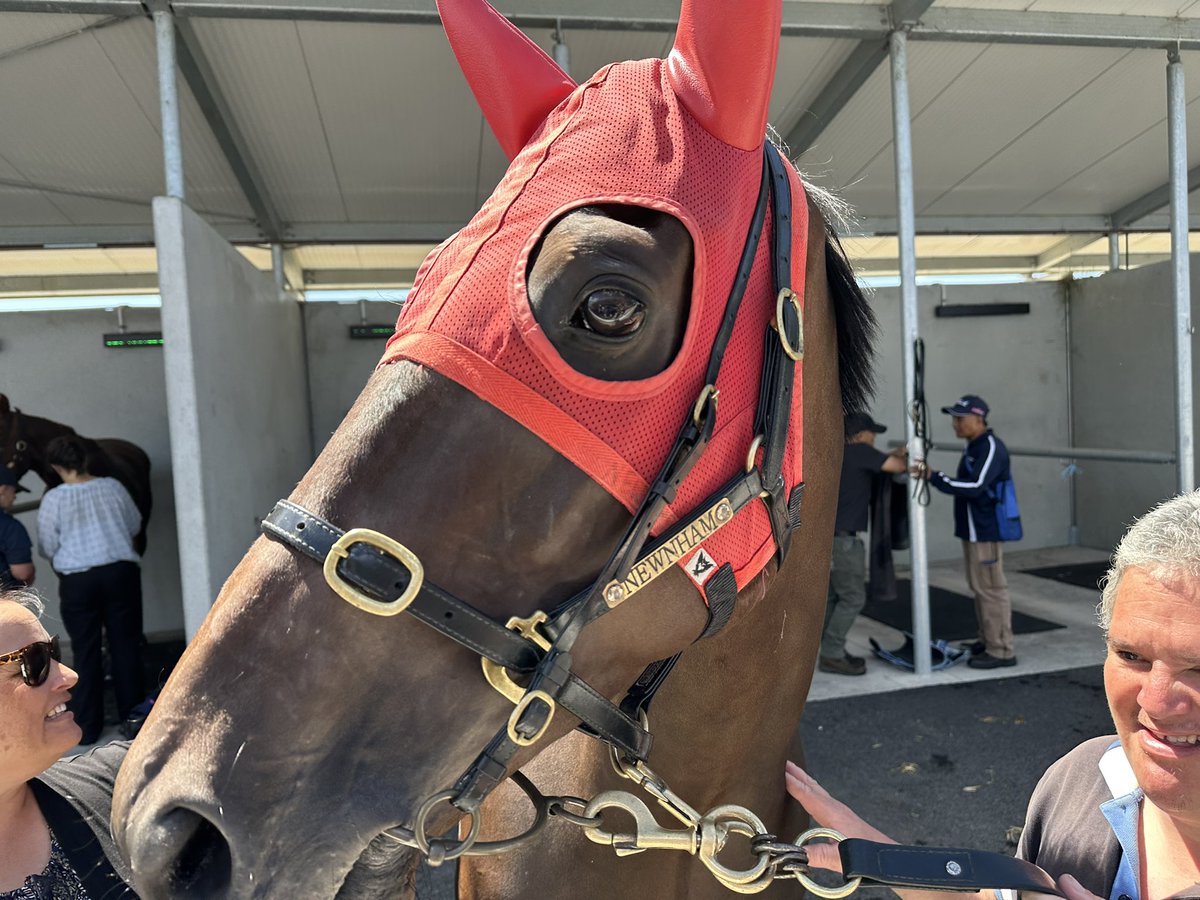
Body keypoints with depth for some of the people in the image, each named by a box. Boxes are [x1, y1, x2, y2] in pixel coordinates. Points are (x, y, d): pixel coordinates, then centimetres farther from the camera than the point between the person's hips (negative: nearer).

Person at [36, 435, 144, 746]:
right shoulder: (112, 487, -2)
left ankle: (87, 727, 15)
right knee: (125, 644, 10)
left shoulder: (53, 499, -8)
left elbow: (47, 547, -3)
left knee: (85, 651, 9)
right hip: (121, 571, 2)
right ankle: (132, 715, 18)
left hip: (77, 580, -1)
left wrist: (61, 561, 19)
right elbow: (134, 525, 10)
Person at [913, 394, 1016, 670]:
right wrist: (935, 477, 9)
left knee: (991, 589, -4)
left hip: (986, 531, -10)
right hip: (973, 530, 10)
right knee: (979, 587, 16)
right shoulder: (973, 446, 14)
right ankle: (988, 641, 26)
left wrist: (933, 477, -28)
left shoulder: (991, 447, -16)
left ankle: (1002, 651, 3)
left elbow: (975, 486, -27)